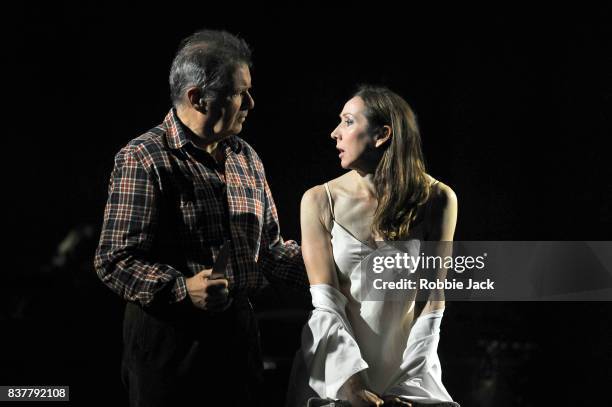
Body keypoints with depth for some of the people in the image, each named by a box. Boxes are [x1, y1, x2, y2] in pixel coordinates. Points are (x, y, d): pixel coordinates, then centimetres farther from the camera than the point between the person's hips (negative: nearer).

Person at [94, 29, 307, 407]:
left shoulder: (246, 157, 12)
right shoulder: (143, 159, -11)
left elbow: (269, 248, 19)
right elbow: (114, 260, -15)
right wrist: (182, 290, -28)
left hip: (240, 332, 7)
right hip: (171, 339, -7)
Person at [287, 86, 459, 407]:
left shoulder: (436, 199, -2)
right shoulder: (320, 200, -2)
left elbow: (432, 302, -2)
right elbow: (326, 303, -8)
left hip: (408, 369, 1)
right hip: (335, 370, 0)